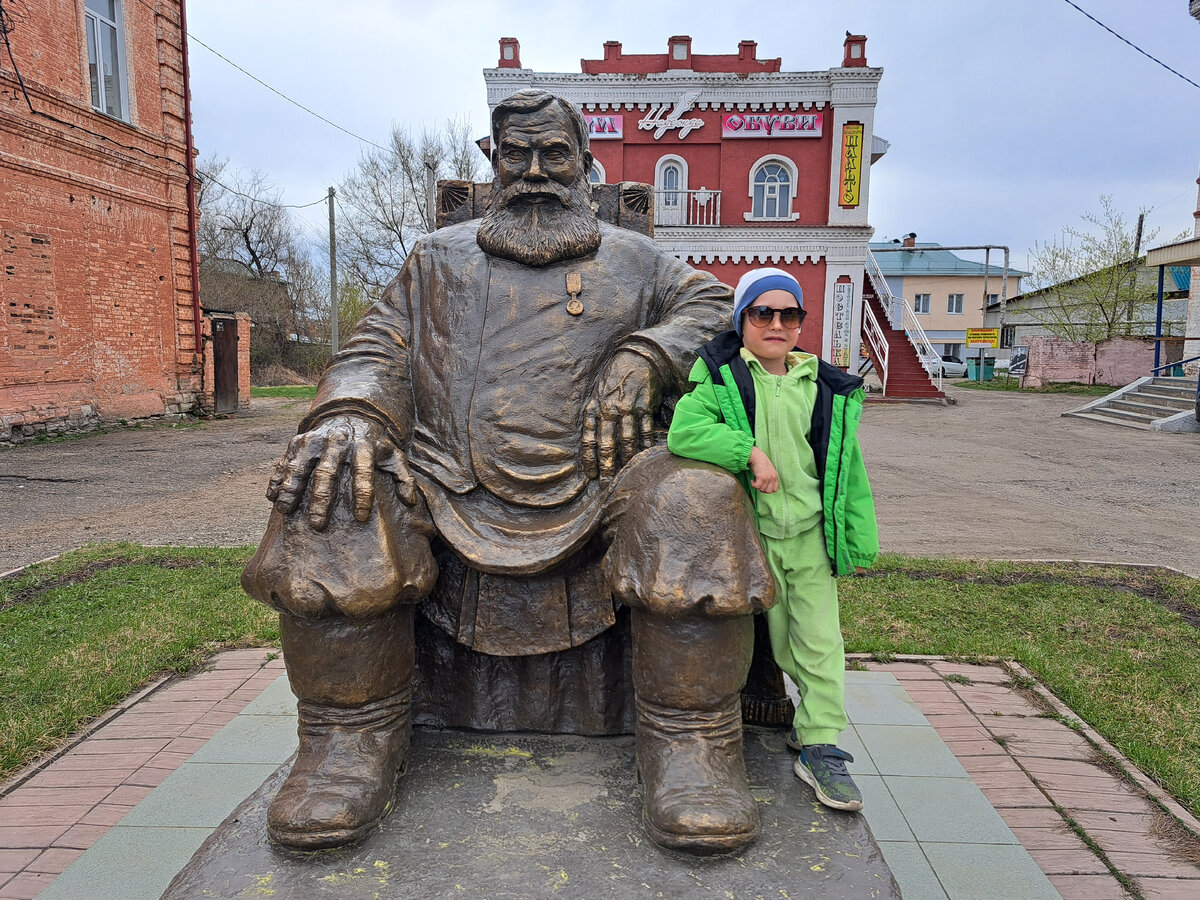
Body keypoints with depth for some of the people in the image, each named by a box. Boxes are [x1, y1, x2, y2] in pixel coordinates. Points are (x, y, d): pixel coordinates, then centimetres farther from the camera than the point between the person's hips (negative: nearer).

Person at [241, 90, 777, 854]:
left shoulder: (632, 260, 20)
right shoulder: (441, 257, 21)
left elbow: (713, 303, 15)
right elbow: (381, 347, 13)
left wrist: (642, 360, -6)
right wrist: (351, 411, -11)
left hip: (596, 492, -1)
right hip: (452, 493, 2)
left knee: (697, 502, -31)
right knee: (328, 495, -26)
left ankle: (690, 746, -15)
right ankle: (354, 737, -7)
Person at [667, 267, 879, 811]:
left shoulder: (826, 390, 5)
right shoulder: (723, 377, -4)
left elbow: (847, 469, 9)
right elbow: (683, 431, -20)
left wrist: (859, 542, 8)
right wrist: (751, 451, -27)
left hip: (812, 535, 2)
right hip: (755, 534, -2)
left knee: (821, 640, 1)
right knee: (780, 640, 9)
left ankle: (819, 746, 12)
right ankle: (814, 718, 33)